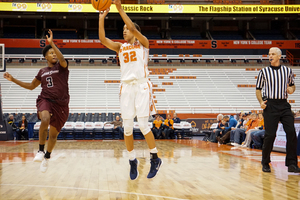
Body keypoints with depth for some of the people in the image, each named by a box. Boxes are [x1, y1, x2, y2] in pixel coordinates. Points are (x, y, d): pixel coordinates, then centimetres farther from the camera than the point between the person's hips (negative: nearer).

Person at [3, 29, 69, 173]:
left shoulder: (61, 67, 2)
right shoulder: (42, 72, 14)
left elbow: (62, 59, -23)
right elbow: (31, 86, 24)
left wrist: (52, 44, -31)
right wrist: (13, 79, 17)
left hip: (61, 104, -1)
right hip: (45, 100, 1)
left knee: (53, 134, 7)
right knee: (45, 120, -33)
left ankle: (47, 157, 33)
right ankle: (40, 151, -17)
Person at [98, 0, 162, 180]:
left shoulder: (143, 43, 5)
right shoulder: (120, 47, 17)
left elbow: (133, 28, -13)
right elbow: (103, 39, 2)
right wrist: (102, 17, -4)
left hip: (142, 86, -4)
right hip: (126, 87, 4)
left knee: (143, 125, -10)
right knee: (127, 127, 1)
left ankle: (155, 159, 5)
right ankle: (133, 160, 15)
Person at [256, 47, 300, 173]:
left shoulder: (288, 71, 9)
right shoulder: (264, 72, 4)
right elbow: (258, 89, 9)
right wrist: (261, 102, -7)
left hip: (284, 105, 2)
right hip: (270, 105, -2)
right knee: (270, 135, -5)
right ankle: (265, 163, 11)